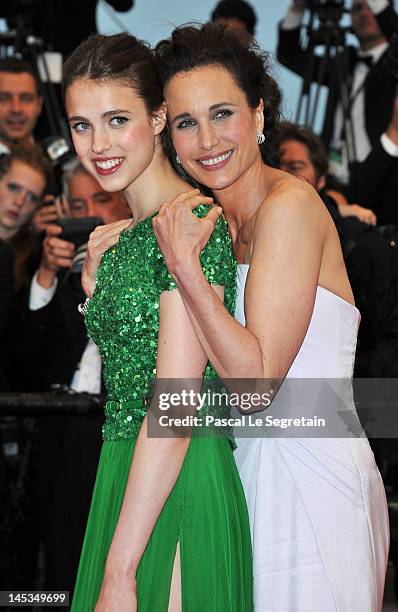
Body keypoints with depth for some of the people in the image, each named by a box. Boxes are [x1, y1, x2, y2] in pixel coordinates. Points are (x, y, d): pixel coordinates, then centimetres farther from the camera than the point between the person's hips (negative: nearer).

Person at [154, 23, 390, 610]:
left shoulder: (291, 204, -15)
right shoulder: (221, 219, 10)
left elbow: (257, 381, -21)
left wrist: (183, 264, -23)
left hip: (310, 477, -8)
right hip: (253, 469, 8)